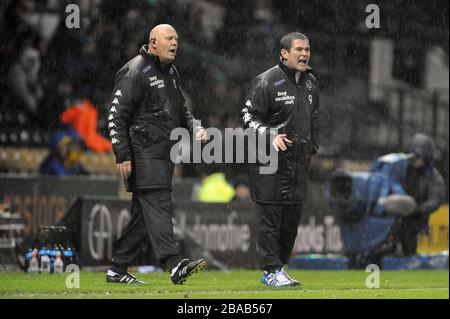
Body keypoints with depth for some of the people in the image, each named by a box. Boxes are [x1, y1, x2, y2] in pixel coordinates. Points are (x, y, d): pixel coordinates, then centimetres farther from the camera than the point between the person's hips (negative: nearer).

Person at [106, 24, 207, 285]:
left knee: (145, 213, 9)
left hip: (164, 154, 9)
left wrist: (196, 127, 9)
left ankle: (118, 269, 15)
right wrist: (123, 155, -17)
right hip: (144, 153, -9)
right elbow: (117, 115, -12)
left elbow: (180, 110, 30)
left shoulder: (171, 72, 19)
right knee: (157, 204, -18)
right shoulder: (136, 72, -8)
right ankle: (175, 265, -29)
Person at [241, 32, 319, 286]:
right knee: (271, 216, -7)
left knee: (293, 215, 5)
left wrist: (312, 147, 22)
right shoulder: (267, 82, -9)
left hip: (300, 160, 7)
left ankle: (279, 267, 15)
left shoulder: (311, 84, 14)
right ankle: (272, 270, -4)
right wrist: (270, 137, -20)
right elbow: (248, 116, -8)